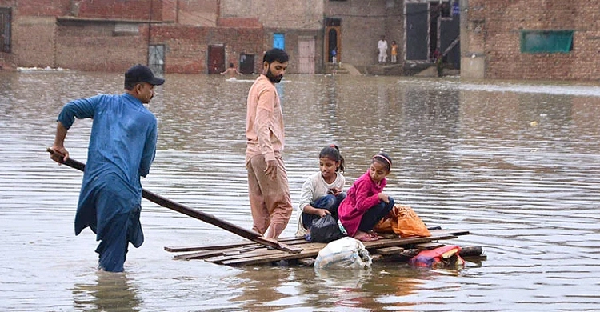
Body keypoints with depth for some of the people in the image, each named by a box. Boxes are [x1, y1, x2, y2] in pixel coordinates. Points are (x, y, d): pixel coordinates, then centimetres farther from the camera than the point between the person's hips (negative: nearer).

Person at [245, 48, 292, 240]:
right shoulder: (268, 89, -11)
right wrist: (269, 155, -29)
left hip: (252, 152, 10)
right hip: (265, 152, -10)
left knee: (261, 208, 8)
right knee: (282, 206, -9)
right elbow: (262, 124, -22)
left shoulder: (257, 86, 21)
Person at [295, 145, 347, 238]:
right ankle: (309, 228, -21)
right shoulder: (312, 180, -17)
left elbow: (340, 202, 8)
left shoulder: (341, 179, -4)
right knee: (330, 199, -30)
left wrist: (338, 194, -16)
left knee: (343, 196, -18)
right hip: (309, 215, -4)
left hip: (327, 216, 4)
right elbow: (303, 205, -21)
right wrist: (318, 211, -40)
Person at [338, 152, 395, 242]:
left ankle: (366, 228, 3)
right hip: (351, 216, -9)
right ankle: (357, 232, -16)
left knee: (390, 201, 1)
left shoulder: (381, 181, 2)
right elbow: (360, 205, -31)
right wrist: (379, 196, -30)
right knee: (381, 205, -26)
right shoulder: (364, 181, -24)